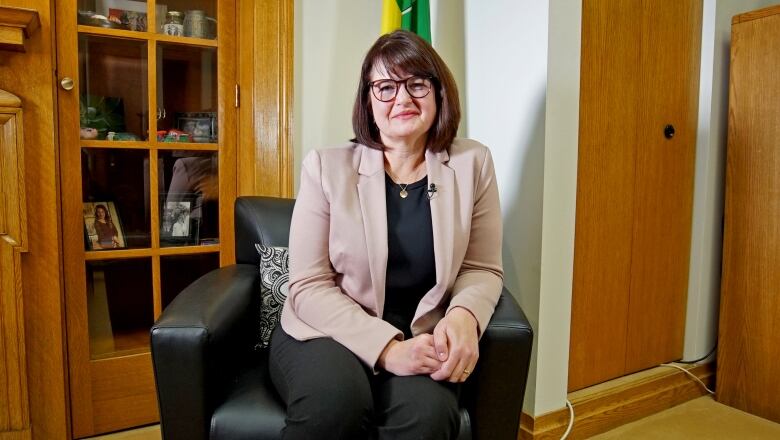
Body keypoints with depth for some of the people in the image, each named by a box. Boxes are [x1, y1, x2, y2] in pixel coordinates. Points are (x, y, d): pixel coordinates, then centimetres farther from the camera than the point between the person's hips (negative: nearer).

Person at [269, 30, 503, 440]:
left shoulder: (472, 163, 1)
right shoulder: (326, 167, -5)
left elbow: (482, 269, 5)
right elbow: (309, 287, -8)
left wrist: (463, 315, -18)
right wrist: (386, 348, -22)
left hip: (420, 338, 2)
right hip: (327, 331, -1)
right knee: (336, 400, -34)